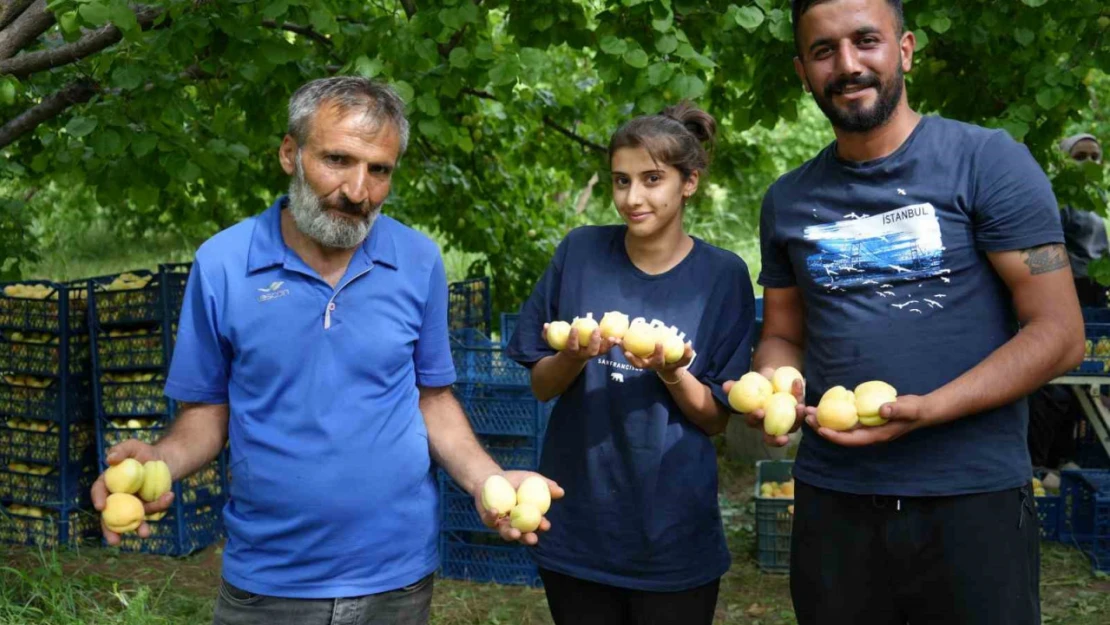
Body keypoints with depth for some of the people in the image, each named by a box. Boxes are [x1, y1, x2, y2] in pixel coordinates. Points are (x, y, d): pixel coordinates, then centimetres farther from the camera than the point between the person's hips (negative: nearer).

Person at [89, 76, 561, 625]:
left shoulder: (420, 263, -5)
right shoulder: (221, 265, -8)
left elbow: (432, 398, 4)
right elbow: (207, 411, 0)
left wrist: (487, 481, -12)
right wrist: (159, 461, -20)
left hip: (398, 575, 1)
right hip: (266, 580, -1)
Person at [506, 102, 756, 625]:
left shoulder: (722, 275, -6)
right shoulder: (580, 253, -3)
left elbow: (716, 419, -4)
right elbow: (542, 386, 2)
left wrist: (670, 371, -22)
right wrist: (574, 357, -18)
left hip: (672, 536, -1)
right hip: (577, 526, 1)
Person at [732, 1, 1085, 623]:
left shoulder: (989, 161, -5)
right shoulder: (788, 200, 9)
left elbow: (1058, 333, -9)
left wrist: (926, 410, -20)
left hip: (974, 501, -3)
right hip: (831, 497, 4)